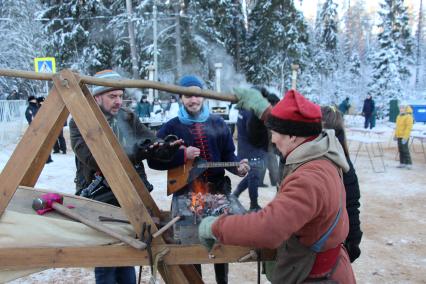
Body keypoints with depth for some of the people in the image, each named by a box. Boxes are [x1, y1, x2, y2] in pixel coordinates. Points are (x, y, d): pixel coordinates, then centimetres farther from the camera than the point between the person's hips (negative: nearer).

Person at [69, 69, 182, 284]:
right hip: (101, 201, -4)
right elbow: (94, 158, -22)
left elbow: (152, 144, 3)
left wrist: (167, 148, -21)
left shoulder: (128, 118, 8)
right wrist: (136, 154, -29)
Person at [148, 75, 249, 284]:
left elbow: (228, 155, 7)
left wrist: (237, 167, -14)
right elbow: (154, 160, -8)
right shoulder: (171, 127, -3)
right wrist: (183, 155, -19)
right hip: (186, 193, -2)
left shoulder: (218, 124, 4)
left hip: (217, 191, 2)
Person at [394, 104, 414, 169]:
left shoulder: (408, 117, -12)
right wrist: (396, 135, 19)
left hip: (404, 137, -8)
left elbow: (409, 127, -18)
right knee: (401, 150, 11)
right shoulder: (399, 116, 14)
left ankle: (409, 163, -2)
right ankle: (402, 163, 18)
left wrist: (405, 137, -22)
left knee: (405, 150, -8)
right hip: (399, 136, 8)